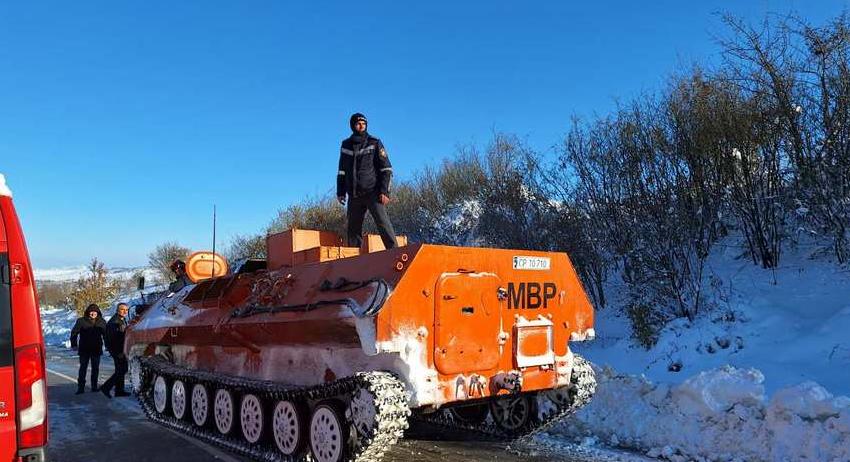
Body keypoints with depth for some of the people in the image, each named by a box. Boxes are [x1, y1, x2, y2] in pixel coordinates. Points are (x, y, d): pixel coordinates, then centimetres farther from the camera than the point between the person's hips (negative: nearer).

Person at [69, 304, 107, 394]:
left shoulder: (101, 322, 3)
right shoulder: (81, 321, -5)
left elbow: (105, 334, 10)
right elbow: (74, 333, 0)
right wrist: (74, 345, -4)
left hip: (96, 349, 2)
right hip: (84, 349, -2)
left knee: (95, 368, 8)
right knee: (83, 368, 2)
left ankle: (94, 386, 17)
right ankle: (81, 387, 7)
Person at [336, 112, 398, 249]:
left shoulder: (375, 143, 2)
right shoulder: (346, 145, 13)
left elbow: (386, 169, -2)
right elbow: (342, 171, 21)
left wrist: (385, 191, -12)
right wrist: (340, 192, 12)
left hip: (373, 192, -4)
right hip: (354, 195, 4)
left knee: (383, 223, -15)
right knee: (353, 229, 5)